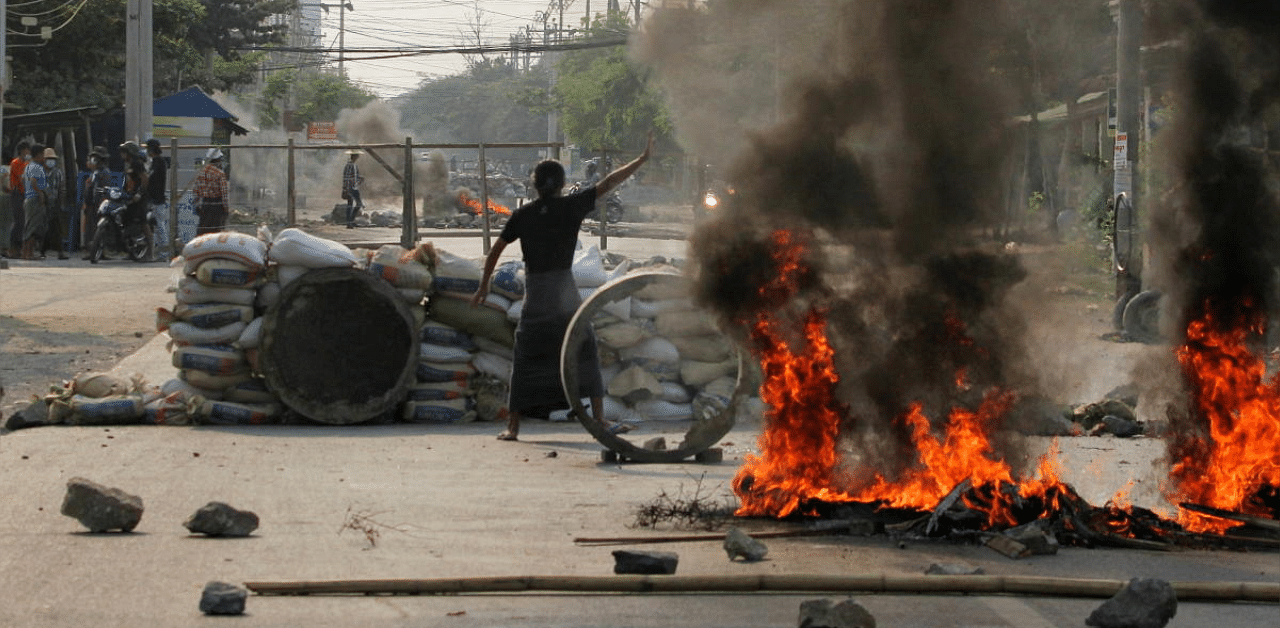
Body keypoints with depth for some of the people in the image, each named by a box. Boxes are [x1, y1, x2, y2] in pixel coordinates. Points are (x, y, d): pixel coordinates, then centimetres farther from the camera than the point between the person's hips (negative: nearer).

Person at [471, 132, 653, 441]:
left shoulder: (523, 214, 4)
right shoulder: (571, 206, -2)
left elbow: (496, 250, 6)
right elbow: (608, 183, -1)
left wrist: (483, 286, 15)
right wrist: (642, 160, 3)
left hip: (534, 292, 2)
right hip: (564, 286, -2)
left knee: (526, 358, 5)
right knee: (585, 353, 5)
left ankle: (513, 426, 3)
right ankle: (599, 419, -2)